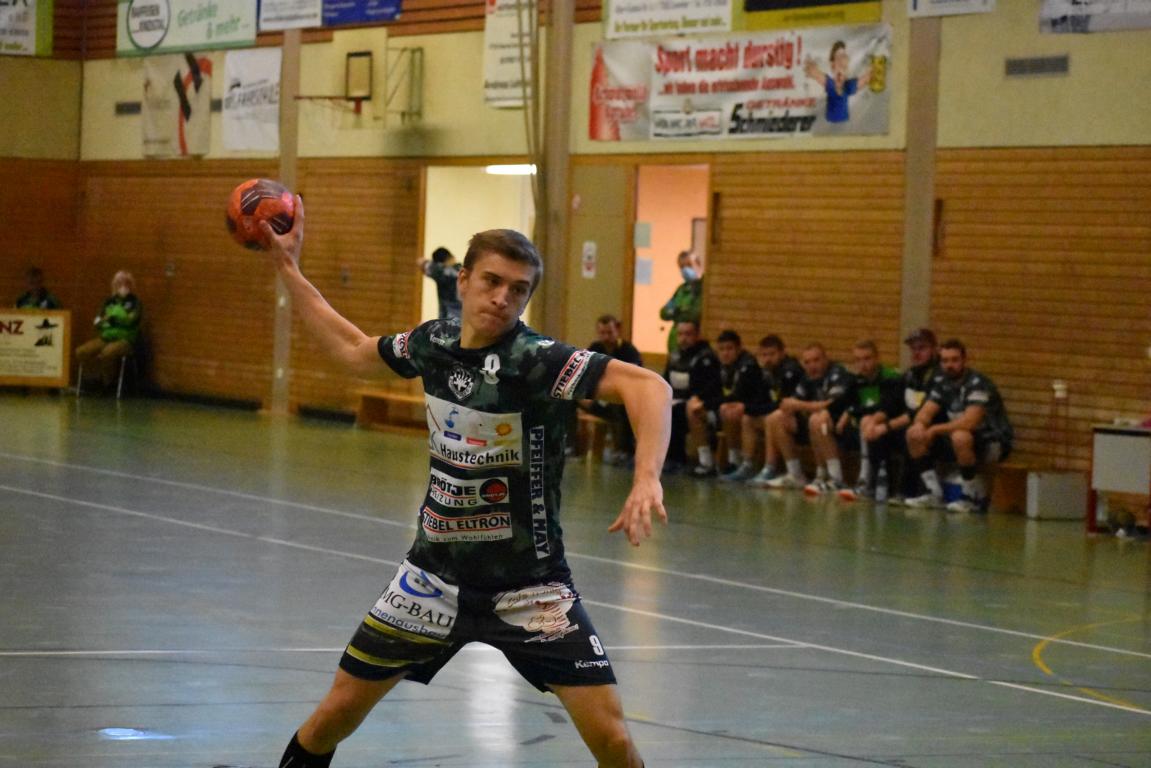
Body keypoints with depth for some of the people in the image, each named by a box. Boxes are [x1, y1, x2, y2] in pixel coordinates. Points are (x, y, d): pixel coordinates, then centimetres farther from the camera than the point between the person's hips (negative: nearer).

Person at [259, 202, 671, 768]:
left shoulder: (536, 360, -20)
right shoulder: (434, 343, -2)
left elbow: (649, 387, -32)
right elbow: (353, 352, 18)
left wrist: (646, 480, -46)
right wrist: (288, 268, 18)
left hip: (529, 587, -4)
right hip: (435, 574, 5)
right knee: (339, 711, 7)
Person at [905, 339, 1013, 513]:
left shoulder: (978, 384, -22)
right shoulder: (942, 383, 1)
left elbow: (969, 422, -33)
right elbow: (926, 413, 0)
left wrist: (935, 430, -28)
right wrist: (920, 424, -24)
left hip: (993, 442, -8)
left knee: (960, 437, -39)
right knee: (914, 434, -5)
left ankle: (975, 497, -21)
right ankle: (934, 494, -1)